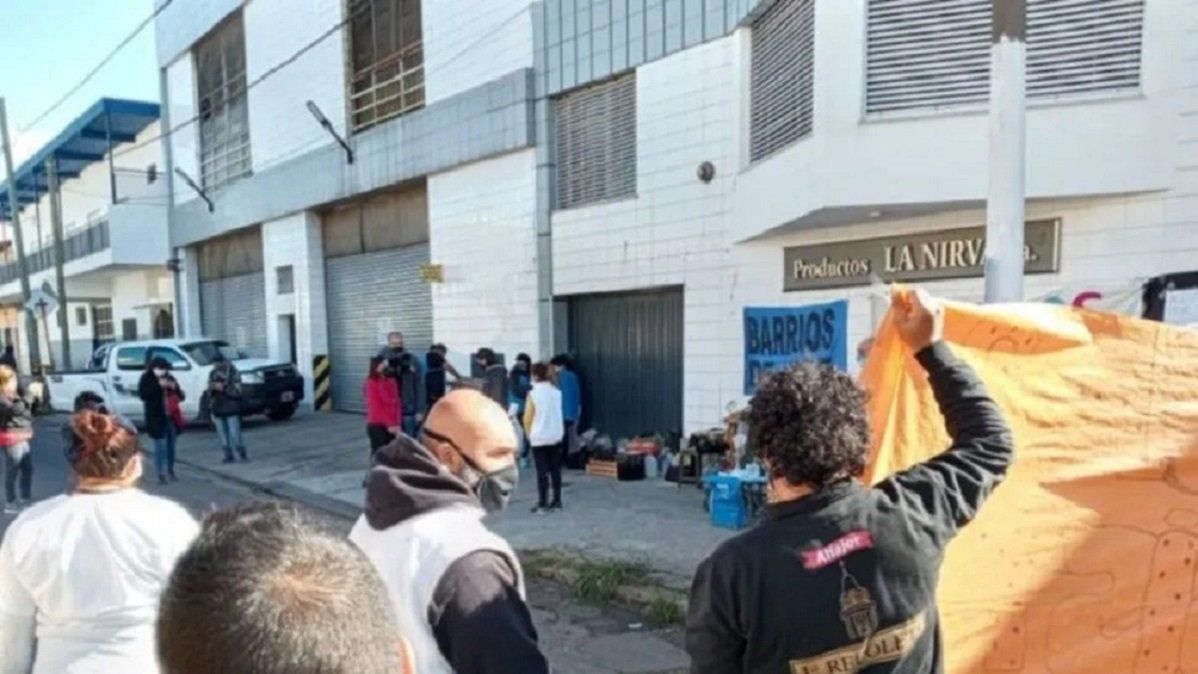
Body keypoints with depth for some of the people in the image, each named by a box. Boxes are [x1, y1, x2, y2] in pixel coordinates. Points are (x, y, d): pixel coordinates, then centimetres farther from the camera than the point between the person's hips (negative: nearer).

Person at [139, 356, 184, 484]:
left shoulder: (169, 378, 11)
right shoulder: (147, 379, -1)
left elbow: (180, 396, 12)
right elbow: (142, 394, -16)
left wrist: (175, 388, -8)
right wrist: (158, 385, -23)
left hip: (172, 417, 4)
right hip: (157, 419, -4)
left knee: (171, 446, 11)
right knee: (160, 447, -6)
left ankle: (171, 471, 24)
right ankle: (161, 474, 1)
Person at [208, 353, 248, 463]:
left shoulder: (233, 373, -4)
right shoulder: (212, 374, 11)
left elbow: (236, 391, -11)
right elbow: (210, 393, 18)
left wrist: (223, 388, -22)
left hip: (231, 410, -5)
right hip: (218, 410, 5)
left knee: (235, 434, -7)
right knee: (223, 435, 4)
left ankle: (243, 454, 7)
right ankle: (228, 456, 13)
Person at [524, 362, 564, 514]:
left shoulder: (533, 394, -11)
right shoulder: (556, 392, 2)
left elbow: (527, 418, -8)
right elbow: (559, 414, 9)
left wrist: (529, 433, 7)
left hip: (539, 438, -4)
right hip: (556, 435, 4)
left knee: (542, 471, 0)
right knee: (556, 469, 11)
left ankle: (542, 503, 2)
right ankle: (557, 501, 16)